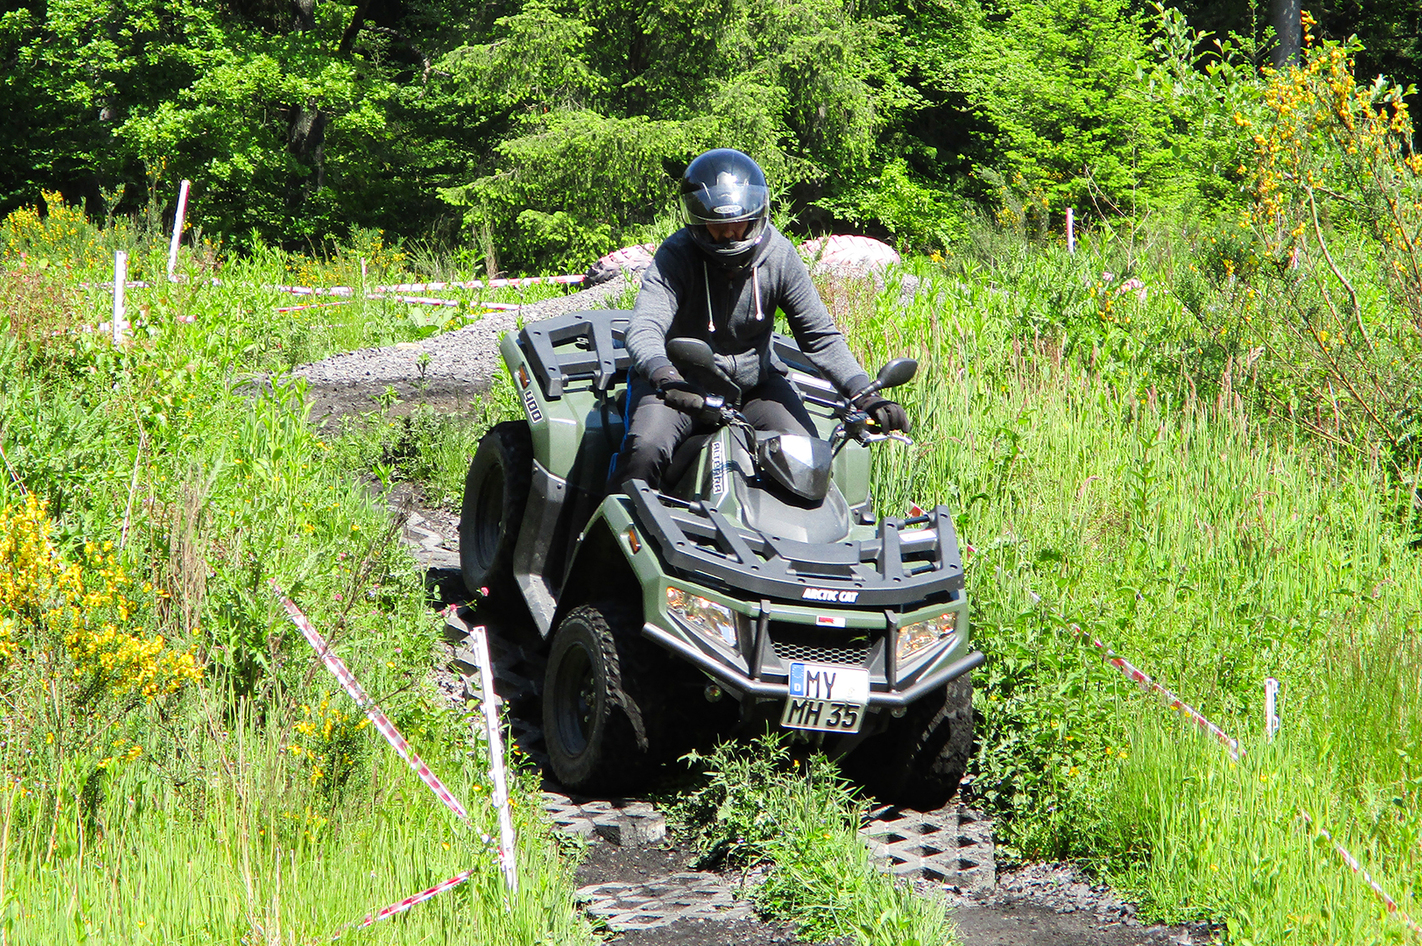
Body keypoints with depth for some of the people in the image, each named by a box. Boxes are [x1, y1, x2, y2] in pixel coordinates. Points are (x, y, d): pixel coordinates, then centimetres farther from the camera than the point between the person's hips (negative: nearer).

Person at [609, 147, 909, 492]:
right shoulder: (675, 256, -17)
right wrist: (666, 377, -54)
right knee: (646, 447, -29)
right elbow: (643, 330, -31)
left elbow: (820, 336, -4)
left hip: (754, 382, 3)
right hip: (681, 380, -3)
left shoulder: (779, 255, -8)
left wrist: (865, 395, -18)